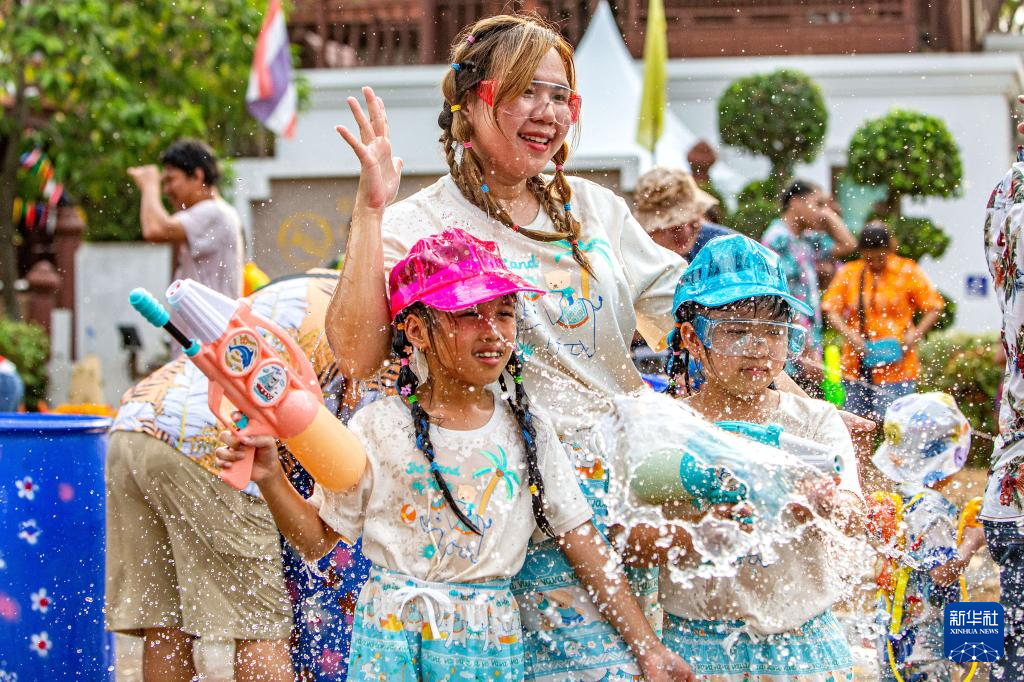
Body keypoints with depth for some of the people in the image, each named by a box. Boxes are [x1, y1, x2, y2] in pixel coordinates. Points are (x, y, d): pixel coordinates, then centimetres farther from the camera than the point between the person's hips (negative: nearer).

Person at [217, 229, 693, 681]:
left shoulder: (526, 432, 3)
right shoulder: (380, 427, -4)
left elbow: (583, 545, 5)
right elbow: (317, 539, 1)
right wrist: (271, 480, -16)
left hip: (490, 640, 2)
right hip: (392, 635, -1)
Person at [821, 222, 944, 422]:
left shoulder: (908, 272, 2)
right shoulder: (848, 273, 7)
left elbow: (934, 308, 4)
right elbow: (831, 310, 5)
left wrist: (916, 334, -11)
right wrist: (849, 334, -12)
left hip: (897, 368, -3)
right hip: (857, 366, 3)